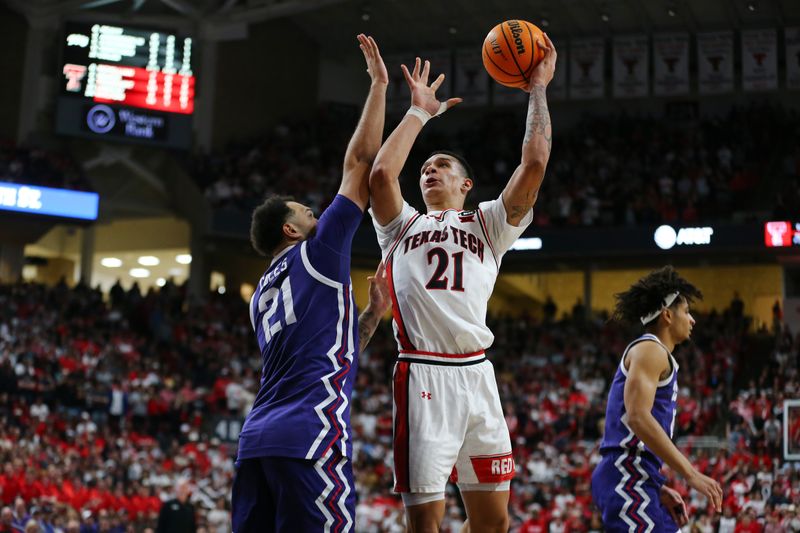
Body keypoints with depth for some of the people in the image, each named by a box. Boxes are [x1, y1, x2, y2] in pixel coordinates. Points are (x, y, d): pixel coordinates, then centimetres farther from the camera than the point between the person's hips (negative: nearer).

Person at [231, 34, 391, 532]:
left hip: (257, 439, 8)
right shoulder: (317, 254, 5)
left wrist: (373, 317, 27)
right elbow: (360, 162, 6)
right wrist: (379, 84, 14)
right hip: (310, 438, -8)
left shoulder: (263, 295, 26)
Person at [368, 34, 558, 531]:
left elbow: (535, 162, 7)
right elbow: (381, 173, -1)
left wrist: (538, 89, 12)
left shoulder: (488, 224, 20)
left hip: (476, 374, 2)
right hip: (423, 376, -2)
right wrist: (419, 112, 10)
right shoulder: (403, 226, 19)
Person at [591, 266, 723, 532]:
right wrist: (691, 474, -21)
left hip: (637, 480, 10)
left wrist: (660, 489, 20)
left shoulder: (655, 355, 25)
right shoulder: (650, 349, -5)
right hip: (627, 478, -10)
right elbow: (638, 417, -20)